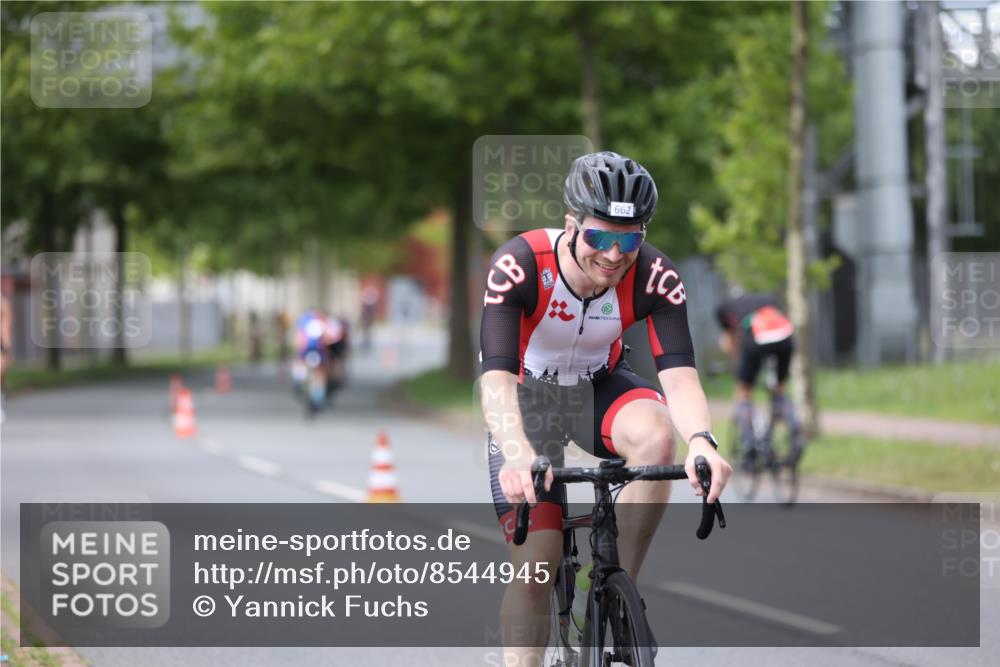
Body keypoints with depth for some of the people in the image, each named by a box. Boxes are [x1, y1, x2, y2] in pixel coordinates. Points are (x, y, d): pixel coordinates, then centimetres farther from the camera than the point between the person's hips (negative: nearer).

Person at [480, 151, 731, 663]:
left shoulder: (655, 277, -24)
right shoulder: (519, 265, -31)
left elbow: (679, 375, -31)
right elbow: (496, 376, -39)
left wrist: (701, 439, -52)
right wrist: (517, 455, -57)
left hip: (598, 388, 2)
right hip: (528, 398, -2)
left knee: (655, 436, -33)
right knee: (535, 564, -13)